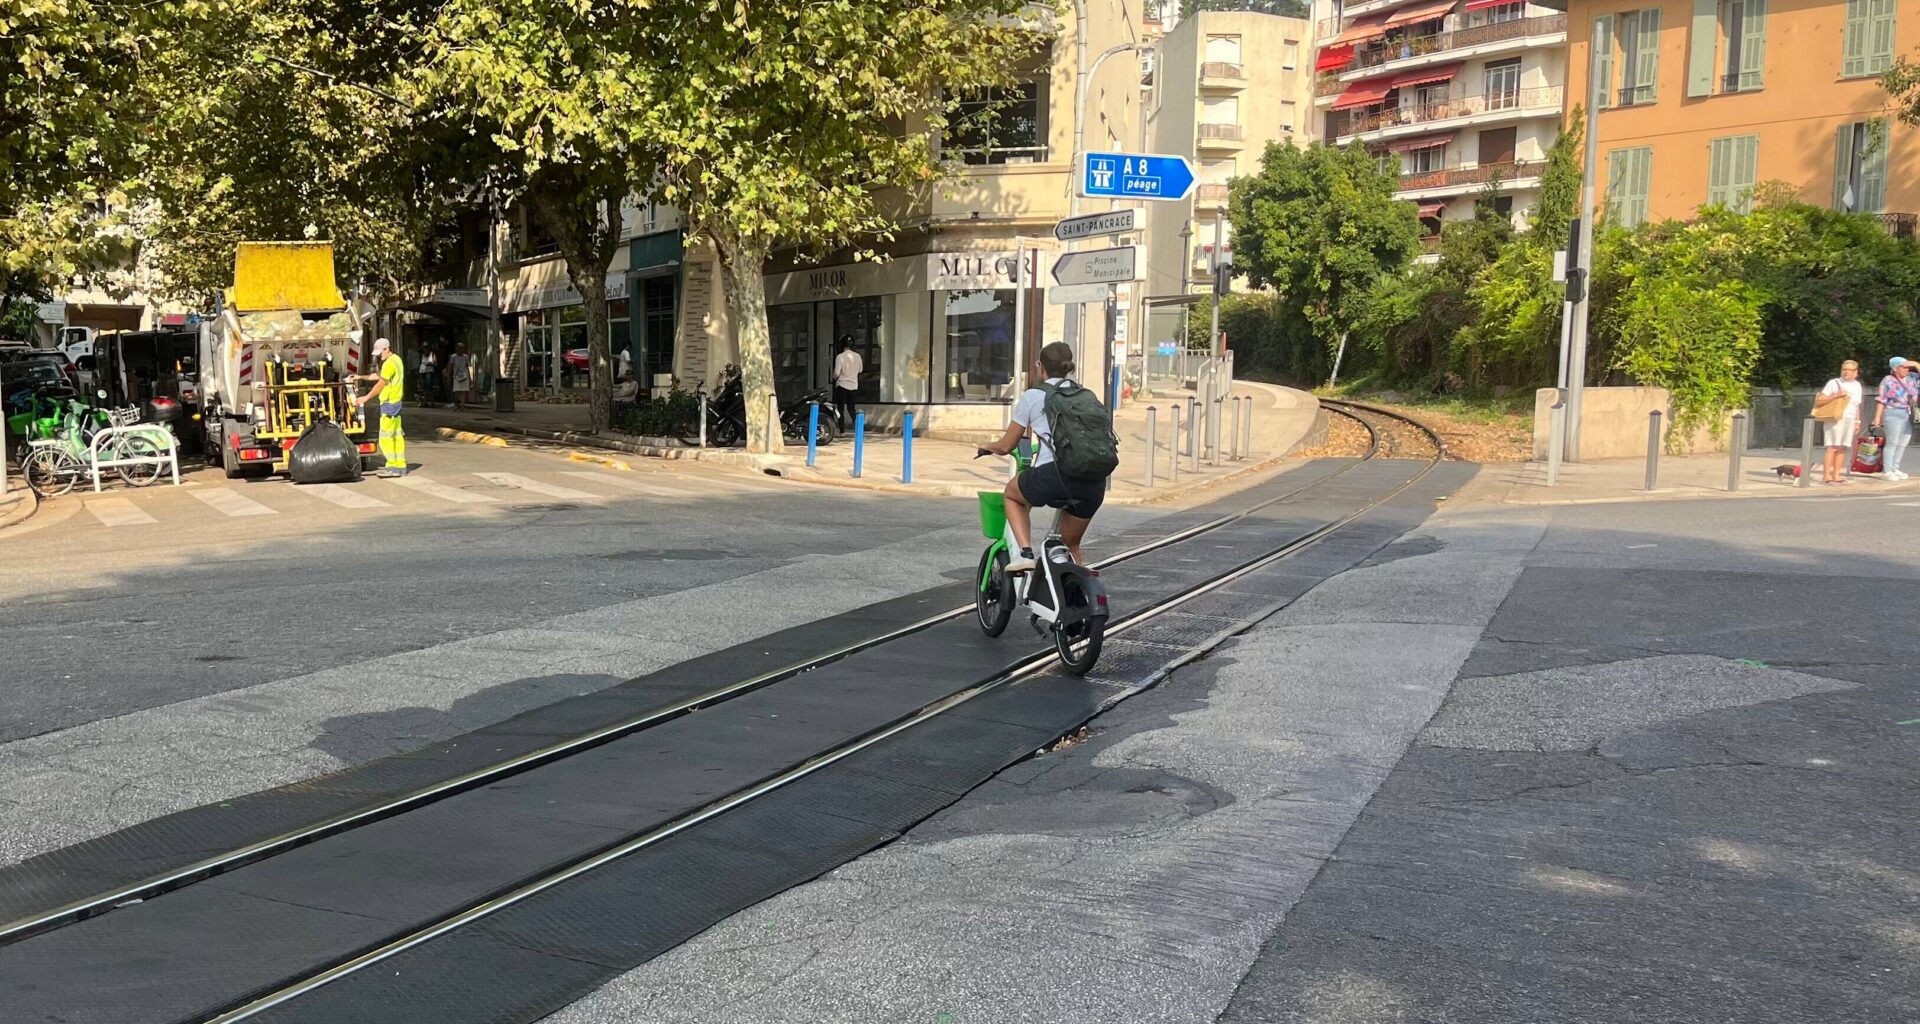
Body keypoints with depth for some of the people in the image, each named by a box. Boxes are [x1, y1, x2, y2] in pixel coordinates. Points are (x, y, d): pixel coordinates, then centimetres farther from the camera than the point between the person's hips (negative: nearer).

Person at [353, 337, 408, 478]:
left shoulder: (389, 363, -16)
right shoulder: (396, 360, 16)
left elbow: (381, 384, -16)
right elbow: (378, 376, 24)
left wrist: (366, 398, -12)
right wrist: (361, 377, 20)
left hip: (389, 403, -10)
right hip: (396, 402, 10)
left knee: (385, 436, -8)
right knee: (397, 435, 10)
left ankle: (392, 467, -9)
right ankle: (400, 466, 12)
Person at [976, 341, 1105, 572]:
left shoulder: (1033, 396, 12)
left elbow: (1006, 446, 18)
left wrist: (987, 447, 40)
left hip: (1055, 473, -4)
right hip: (1094, 482, 4)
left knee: (1013, 492, 29)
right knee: (1071, 545, 26)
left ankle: (1024, 552, 9)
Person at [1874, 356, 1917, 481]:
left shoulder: (1911, 378, 9)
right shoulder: (1888, 380, -7)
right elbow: (1882, 401, -9)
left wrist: (1914, 364, -2)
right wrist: (1877, 417, -13)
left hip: (1908, 414, 6)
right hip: (1893, 414, -6)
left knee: (1902, 444, 7)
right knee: (1892, 443, -7)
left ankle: (1895, 469, 13)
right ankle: (1887, 471, -4)